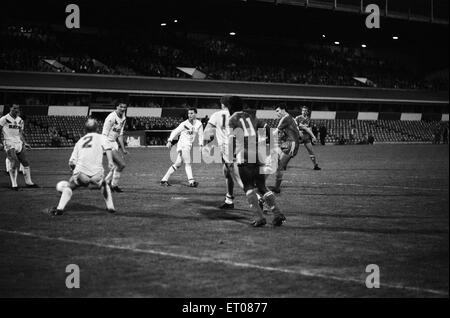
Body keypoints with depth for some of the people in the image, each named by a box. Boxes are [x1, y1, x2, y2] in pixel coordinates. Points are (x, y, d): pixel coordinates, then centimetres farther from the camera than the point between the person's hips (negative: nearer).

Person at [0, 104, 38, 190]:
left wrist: (25, 143, 11)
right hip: (9, 143, -6)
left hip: (19, 143, 6)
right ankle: (14, 184, -7)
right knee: (14, 163, -15)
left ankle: (28, 182, 16)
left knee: (26, 162, 5)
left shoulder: (20, 121, 14)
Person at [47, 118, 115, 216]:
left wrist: (74, 170, 32)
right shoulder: (100, 137, 17)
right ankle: (110, 207, 22)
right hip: (97, 174, 0)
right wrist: (110, 161, -15)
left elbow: (71, 162, 16)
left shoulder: (80, 141, 22)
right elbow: (107, 147, -6)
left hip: (81, 172, 0)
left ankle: (60, 208, 3)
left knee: (68, 187, 21)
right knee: (104, 185, 30)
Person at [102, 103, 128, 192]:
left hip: (114, 143, 9)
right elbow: (104, 134, -18)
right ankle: (114, 185, 2)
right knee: (121, 164, -12)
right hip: (108, 143, -9)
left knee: (117, 165, 15)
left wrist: (123, 148, 14)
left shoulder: (123, 118, 9)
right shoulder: (111, 117, -18)